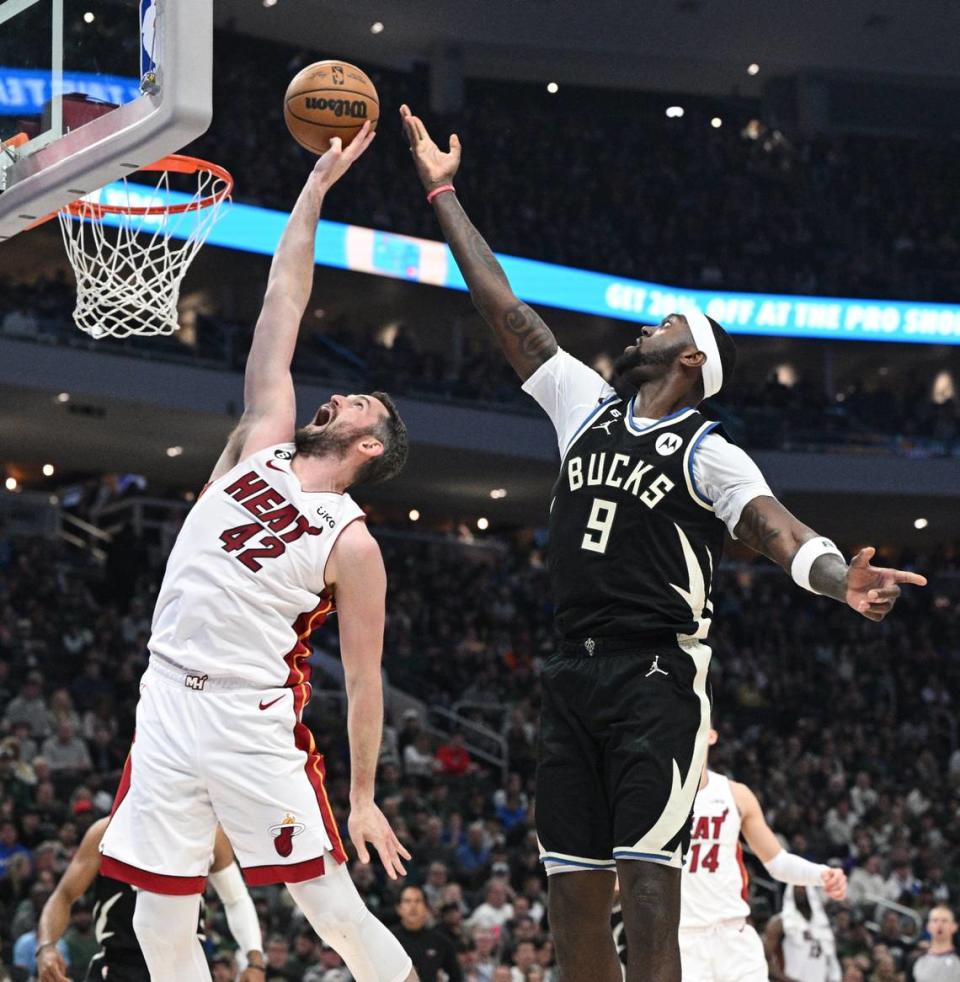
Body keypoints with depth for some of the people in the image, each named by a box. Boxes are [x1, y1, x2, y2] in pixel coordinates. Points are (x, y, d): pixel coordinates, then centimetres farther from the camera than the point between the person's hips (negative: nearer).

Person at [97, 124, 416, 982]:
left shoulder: (352, 545, -2)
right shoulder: (264, 444, 10)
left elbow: (364, 679, -1)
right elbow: (284, 307, 11)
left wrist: (365, 798, -3)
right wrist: (317, 185, 10)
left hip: (257, 725, -5)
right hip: (169, 708, 5)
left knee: (335, 912, -6)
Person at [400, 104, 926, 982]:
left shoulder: (709, 453, -5)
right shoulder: (588, 407, 13)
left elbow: (778, 531, -21)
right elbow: (503, 307, 17)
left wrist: (841, 578, -44)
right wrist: (443, 192, 20)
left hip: (658, 679, -6)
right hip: (576, 674, 6)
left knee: (647, 886, -13)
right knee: (573, 894, 6)